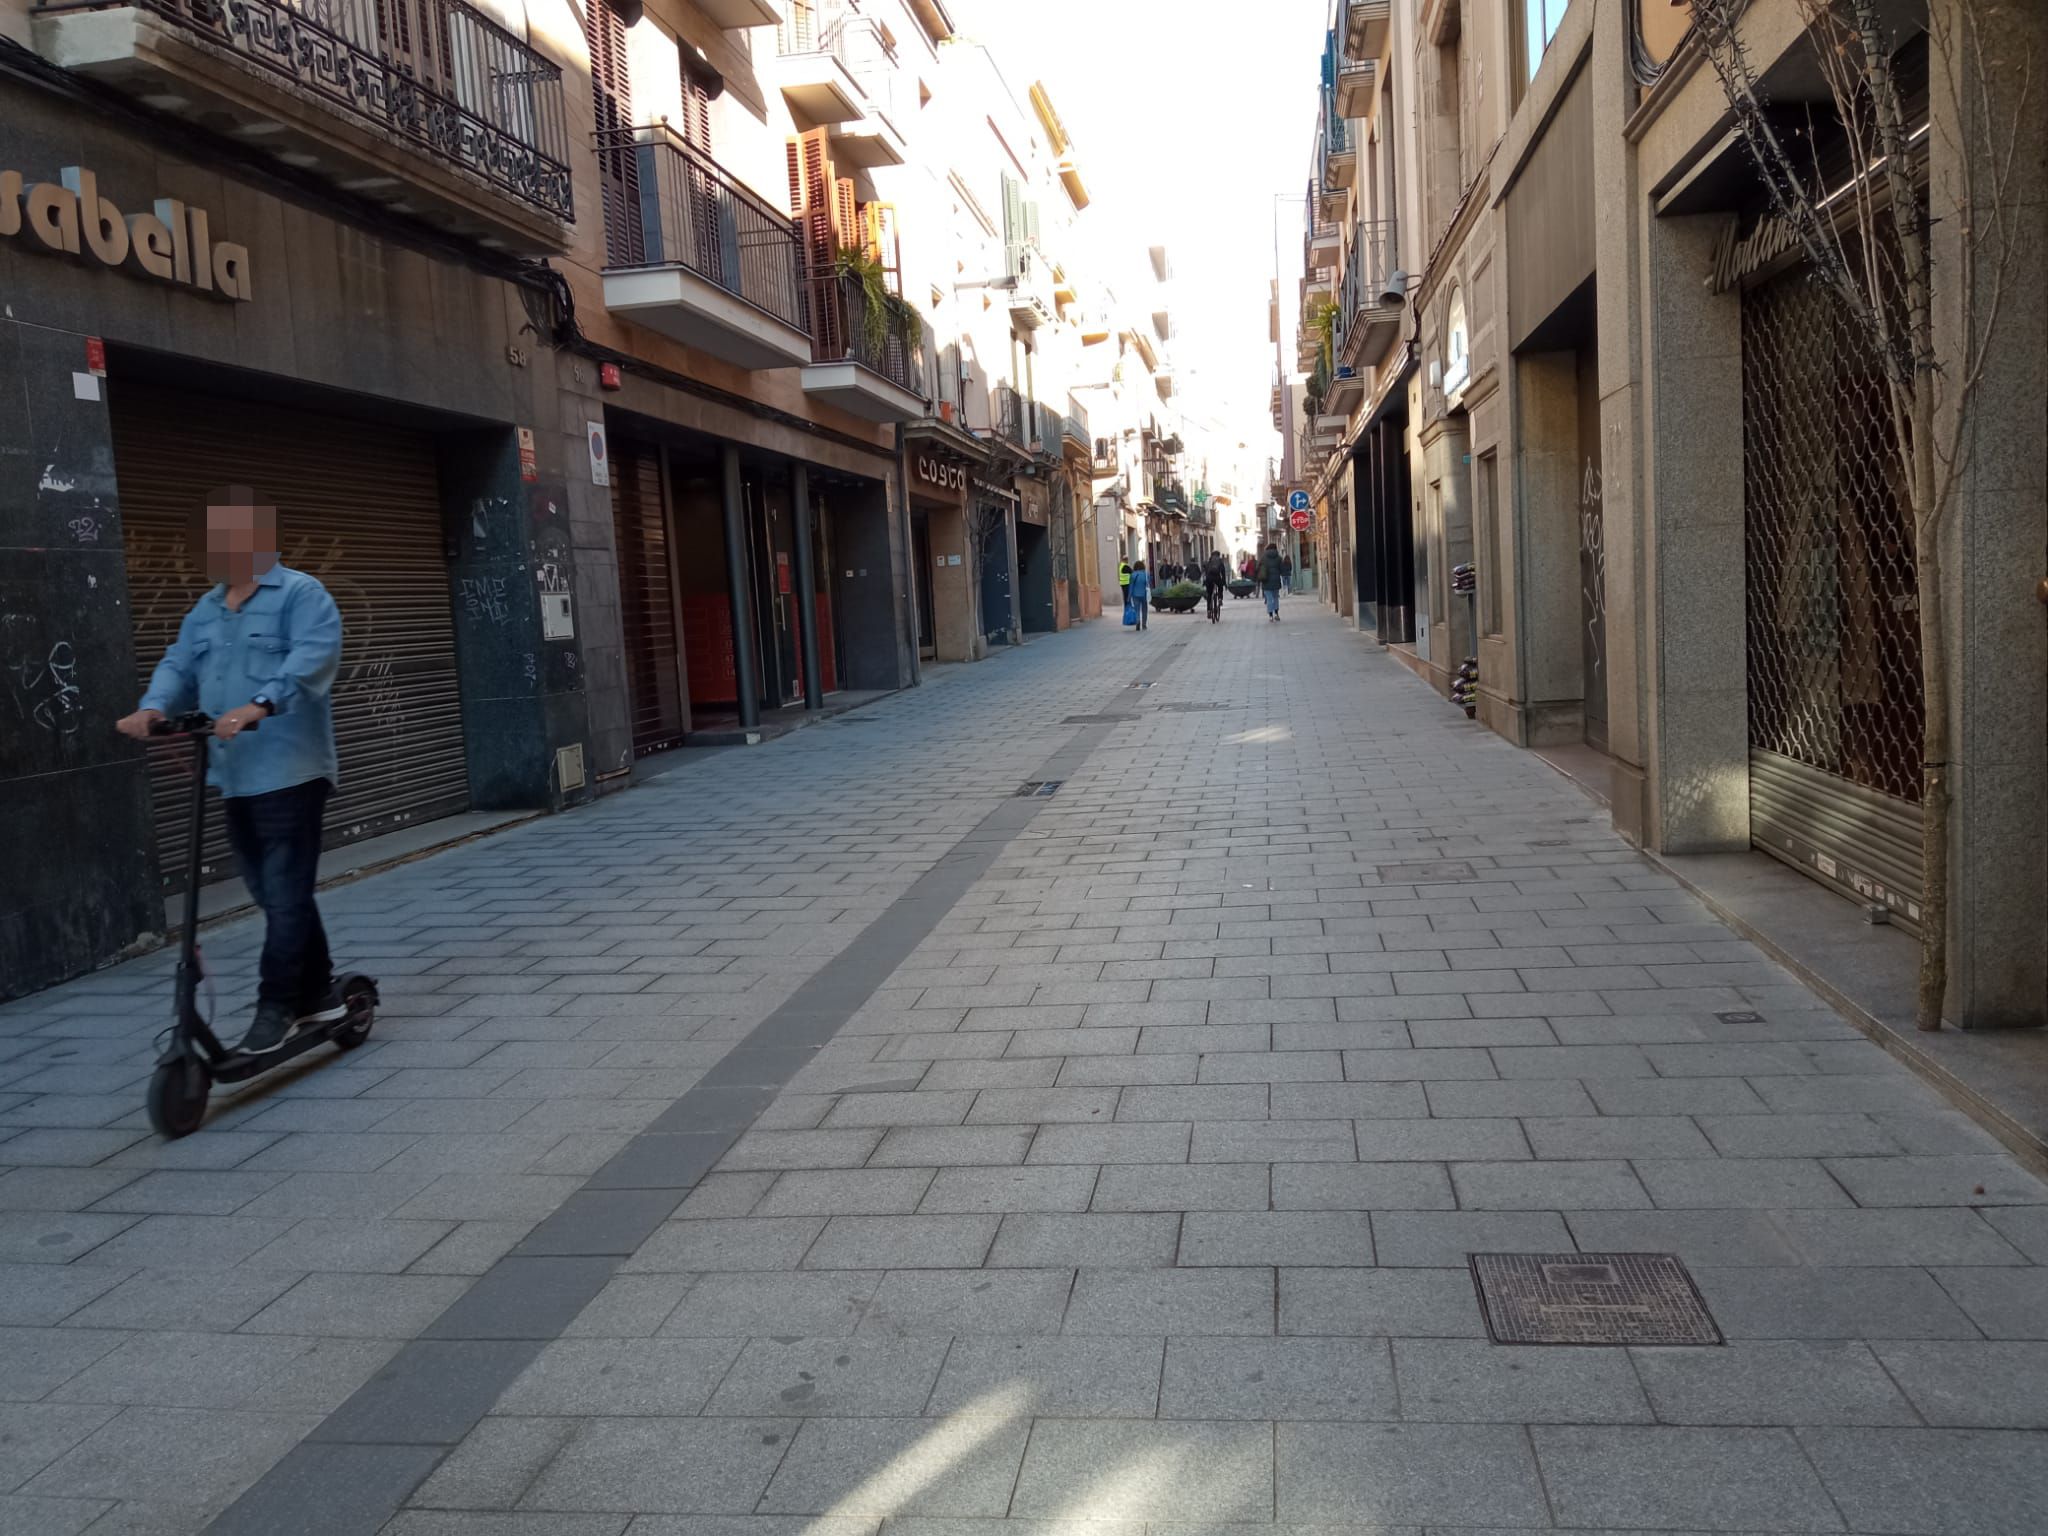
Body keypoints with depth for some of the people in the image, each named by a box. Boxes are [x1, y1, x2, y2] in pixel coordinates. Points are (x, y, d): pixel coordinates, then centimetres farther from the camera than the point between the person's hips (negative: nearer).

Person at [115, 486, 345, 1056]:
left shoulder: (301, 595, -6)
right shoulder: (205, 611, 19)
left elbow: (311, 658, -22)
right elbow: (179, 667, 10)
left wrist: (259, 705, -36)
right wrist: (152, 709, -11)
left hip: (289, 770, -8)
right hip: (233, 776, 8)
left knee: (285, 894, -6)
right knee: (271, 893, 13)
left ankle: (277, 1005, 1)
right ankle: (318, 992, 24)